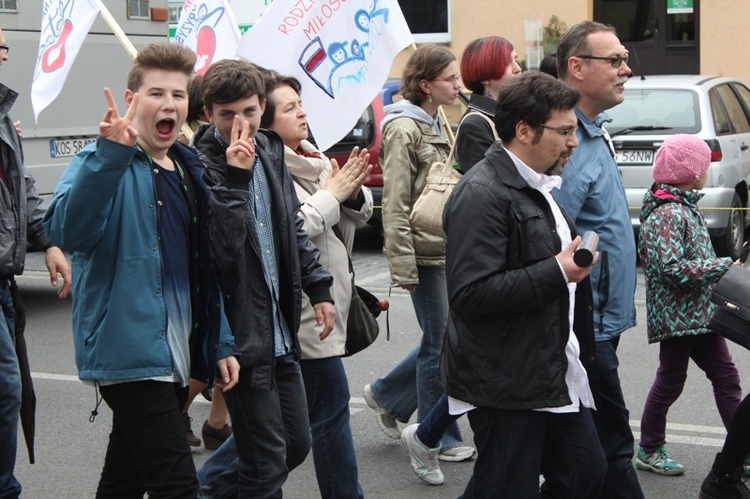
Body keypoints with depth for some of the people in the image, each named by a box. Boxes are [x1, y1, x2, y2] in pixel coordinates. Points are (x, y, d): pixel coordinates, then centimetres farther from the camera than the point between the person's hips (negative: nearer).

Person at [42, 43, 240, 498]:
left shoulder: (190, 170, 14)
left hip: (177, 357, 8)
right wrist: (111, 154, -39)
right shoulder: (102, 165, -9)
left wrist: (222, 343, 16)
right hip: (130, 352, -8)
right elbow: (67, 231, -29)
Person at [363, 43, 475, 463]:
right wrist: (403, 268, -19)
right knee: (441, 343, 0)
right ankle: (440, 439, 15)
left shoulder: (437, 123, 13)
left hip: (448, 251, 8)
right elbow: (395, 207, -17)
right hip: (425, 254, -8)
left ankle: (386, 394, 30)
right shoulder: (404, 130, -14)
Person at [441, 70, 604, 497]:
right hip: (506, 387, -10)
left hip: (556, 377, 10)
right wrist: (556, 272, -25)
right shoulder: (482, 194, -18)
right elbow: (471, 293, -27)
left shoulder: (539, 187, 15)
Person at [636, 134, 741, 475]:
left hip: (699, 313, 10)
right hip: (677, 315, -10)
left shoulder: (686, 207, 12)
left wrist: (720, 271, 13)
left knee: (726, 376, 10)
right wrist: (723, 267, -23)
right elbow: (672, 268, -28)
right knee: (670, 381, 3)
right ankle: (649, 450, 19)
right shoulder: (667, 214, -20)